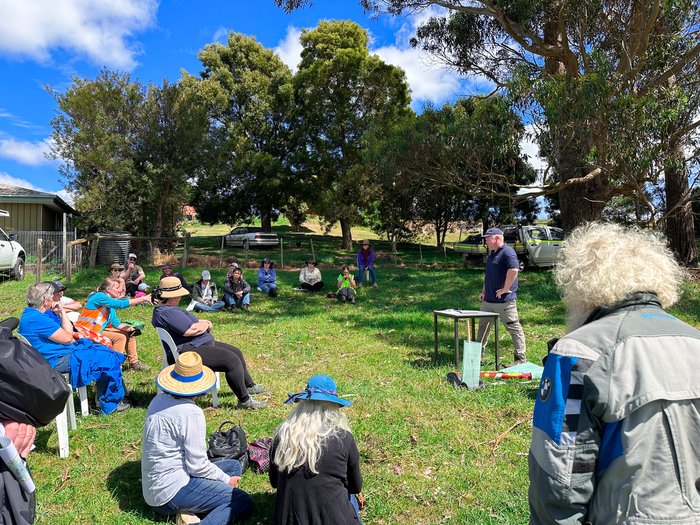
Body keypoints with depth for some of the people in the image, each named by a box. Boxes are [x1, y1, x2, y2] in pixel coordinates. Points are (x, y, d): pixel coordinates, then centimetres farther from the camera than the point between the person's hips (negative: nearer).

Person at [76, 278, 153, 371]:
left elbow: (116, 323, 6)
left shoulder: (110, 305, 10)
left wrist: (128, 328, -14)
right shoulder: (99, 296, -18)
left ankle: (133, 362, 13)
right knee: (120, 337, -21)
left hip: (100, 330, 10)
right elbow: (120, 304, -30)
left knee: (129, 333, 6)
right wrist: (143, 299, -30)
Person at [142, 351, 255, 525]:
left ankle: (187, 511, -2)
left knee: (234, 466, 15)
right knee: (245, 503, -10)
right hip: (171, 490, -9)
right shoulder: (191, 413, -22)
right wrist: (227, 480, -1)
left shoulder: (159, 399, 4)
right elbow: (197, 465, -18)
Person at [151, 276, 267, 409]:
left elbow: (188, 322, 20)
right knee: (232, 360, -21)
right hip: (191, 352, -12)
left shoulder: (166, 308, 13)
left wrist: (203, 323, 0)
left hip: (200, 344, 12)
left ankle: (249, 386, 30)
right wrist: (205, 324, -5)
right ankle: (244, 400, -10)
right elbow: (193, 329, -28)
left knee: (236, 353, 15)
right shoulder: (168, 312, -24)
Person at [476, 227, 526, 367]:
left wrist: (505, 289, -23)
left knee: (514, 327, -1)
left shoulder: (507, 252, -15)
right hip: (488, 300, 10)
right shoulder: (492, 254, 16)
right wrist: (484, 291, 18)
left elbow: (514, 270, -30)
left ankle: (520, 357, 6)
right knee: (483, 326, 18)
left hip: (504, 301, -10)